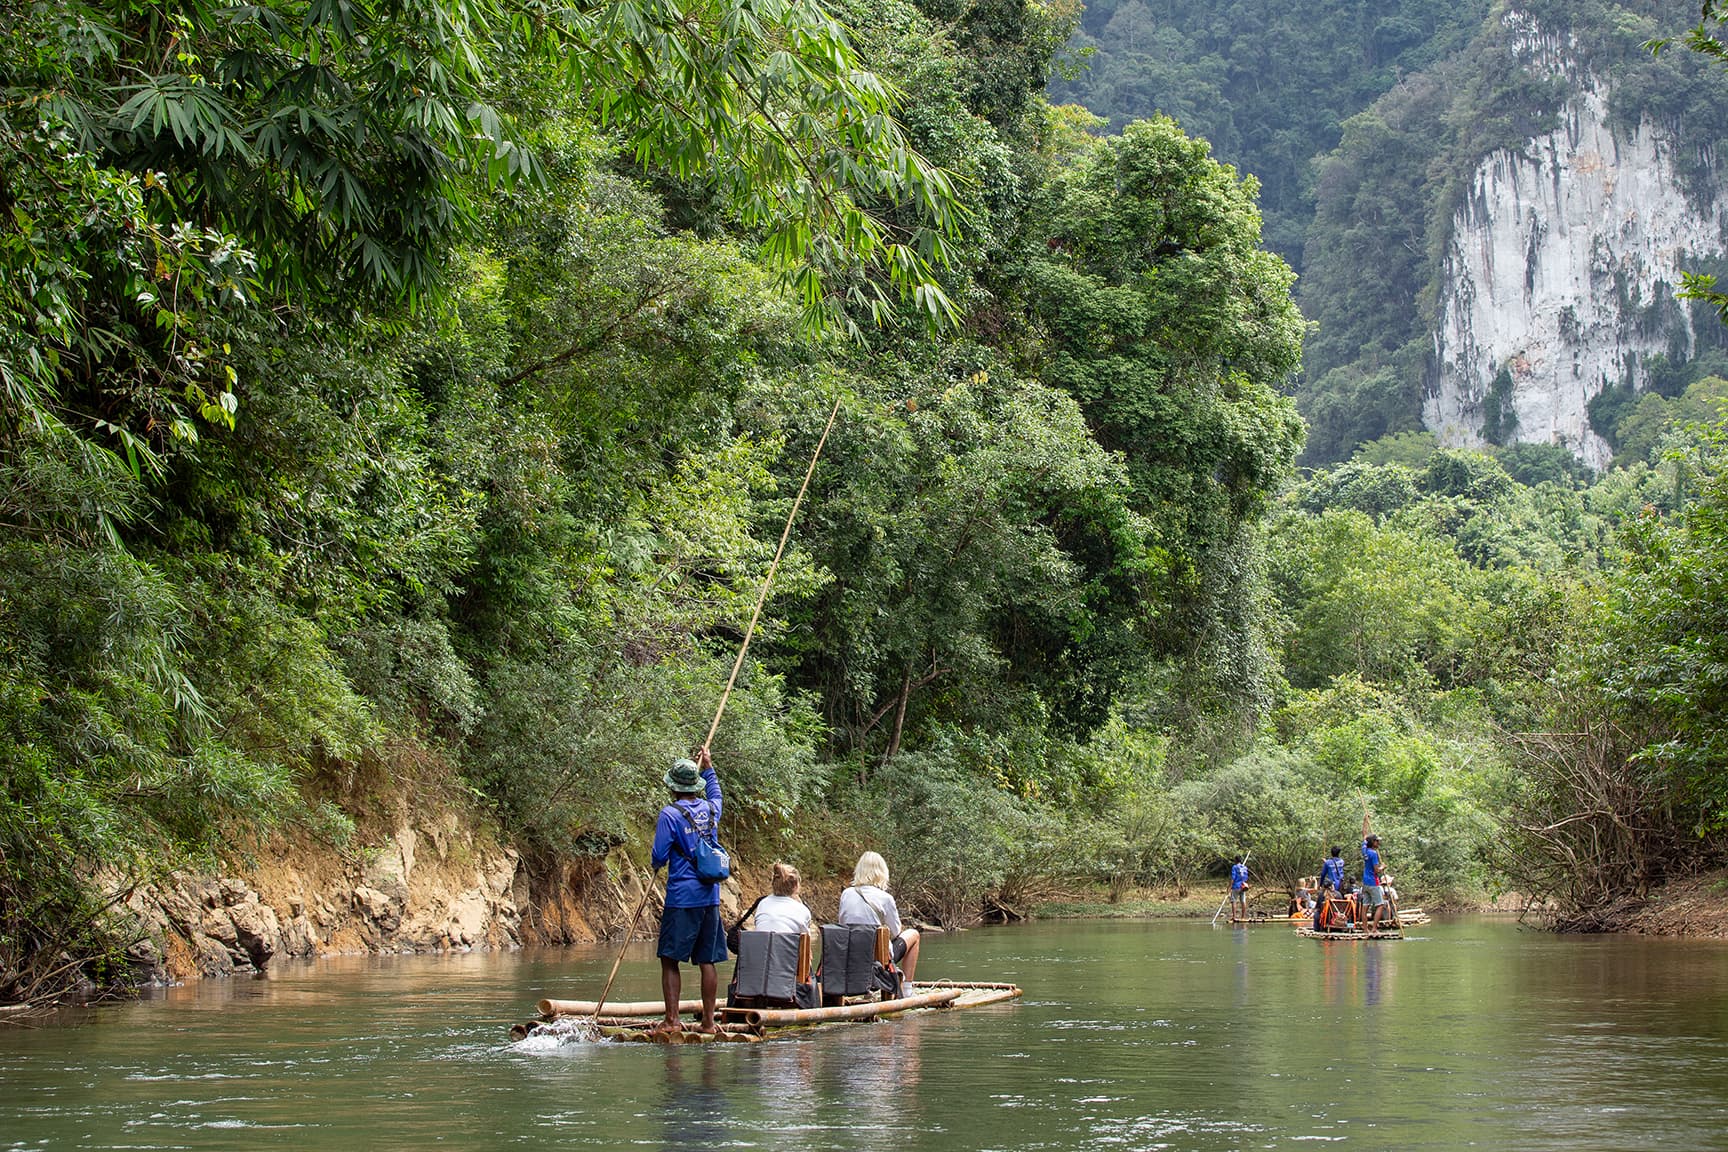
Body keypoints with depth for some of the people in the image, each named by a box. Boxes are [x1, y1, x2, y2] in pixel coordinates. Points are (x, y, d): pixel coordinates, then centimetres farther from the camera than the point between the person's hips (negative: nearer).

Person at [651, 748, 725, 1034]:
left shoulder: (670, 814, -10)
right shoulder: (710, 810, 7)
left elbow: (659, 857, -9)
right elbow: (716, 794, 34)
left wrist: (657, 865, 13)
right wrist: (708, 767, 41)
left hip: (681, 898, -5)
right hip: (710, 896, 5)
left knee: (670, 959, 0)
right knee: (708, 960, 7)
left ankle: (672, 1019, -6)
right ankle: (709, 1021, 8)